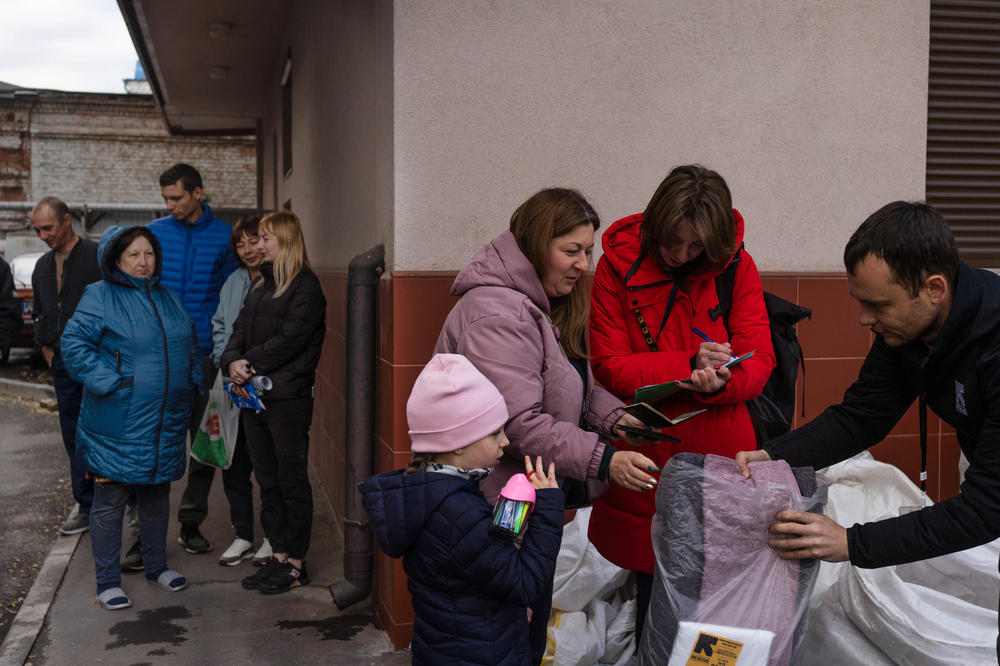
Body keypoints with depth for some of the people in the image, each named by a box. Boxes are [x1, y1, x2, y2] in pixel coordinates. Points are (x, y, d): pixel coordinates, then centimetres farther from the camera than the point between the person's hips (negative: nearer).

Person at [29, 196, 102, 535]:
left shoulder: (97, 256, -9)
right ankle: (86, 507, 19)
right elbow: (38, 313, 25)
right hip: (63, 364, 7)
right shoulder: (43, 266, 14)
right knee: (75, 440, 10)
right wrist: (46, 348, 13)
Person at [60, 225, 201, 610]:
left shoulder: (168, 298, 13)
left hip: (165, 422, 6)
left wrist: (191, 382, 10)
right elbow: (73, 343, -13)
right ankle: (107, 582, 14)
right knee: (110, 501, 3)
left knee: (157, 496, 18)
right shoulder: (100, 297, -7)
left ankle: (157, 566, 33)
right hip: (117, 424, -6)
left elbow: (191, 344, 22)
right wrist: (109, 382, -19)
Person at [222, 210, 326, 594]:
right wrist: (233, 362, -8)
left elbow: (289, 340, -16)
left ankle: (296, 563, 9)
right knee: (268, 481, 13)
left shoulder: (305, 286, -7)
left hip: (288, 399, -8)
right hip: (254, 396, 8)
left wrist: (249, 364, -13)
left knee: (292, 482, 0)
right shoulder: (261, 287, 18)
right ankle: (278, 556, 22)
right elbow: (239, 332, 11)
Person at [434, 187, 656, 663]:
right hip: (504, 501, -10)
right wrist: (602, 459, -29)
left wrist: (614, 417, -3)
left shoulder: (549, 306, 11)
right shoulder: (497, 314, -23)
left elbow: (576, 387, 17)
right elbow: (520, 423, -28)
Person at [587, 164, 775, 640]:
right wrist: (688, 365, -21)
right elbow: (609, 366, -9)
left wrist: (720, 381, -25)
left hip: (721, 453, 1)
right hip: (646, 453, 0)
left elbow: (758, 361, -3)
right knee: (651, 580, 13)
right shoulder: (619, 265, -5)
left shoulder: (737, 267, -1)